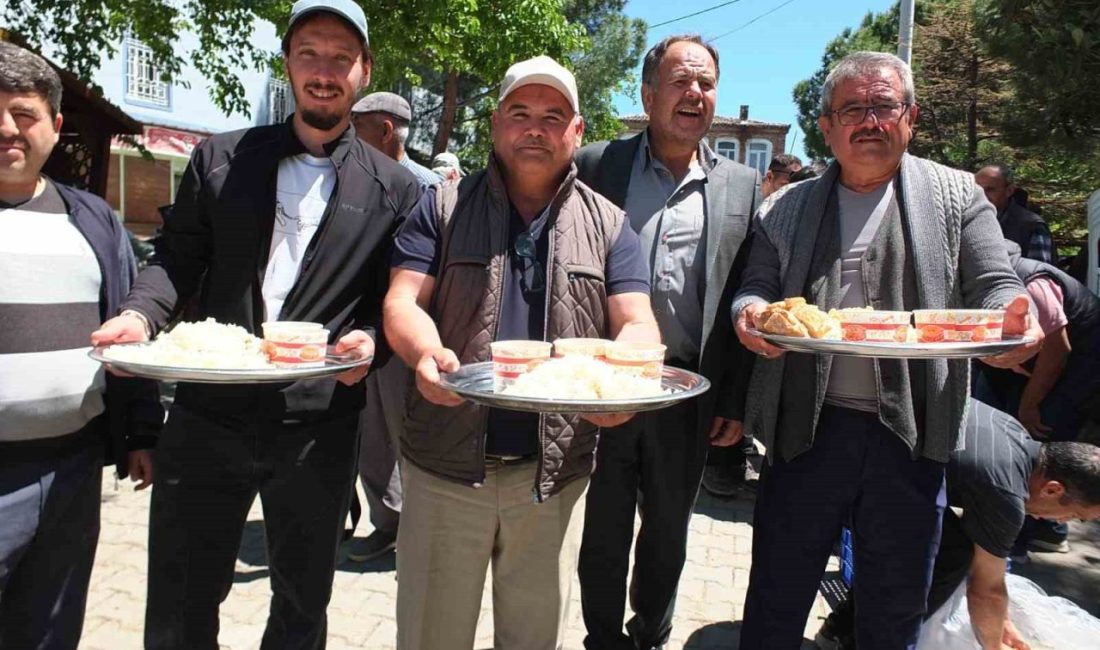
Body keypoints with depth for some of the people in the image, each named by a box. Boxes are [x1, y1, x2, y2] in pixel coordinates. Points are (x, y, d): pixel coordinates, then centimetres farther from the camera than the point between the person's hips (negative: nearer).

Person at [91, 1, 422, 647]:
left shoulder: (394, 188, 2)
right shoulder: (221, 158, 7)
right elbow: (177, 258, 8)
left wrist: (369, 340, -18)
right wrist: (140, 313, -12)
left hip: (318, 428, -1)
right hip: (208, 417, 1)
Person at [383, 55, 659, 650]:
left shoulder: (608, 224, 6)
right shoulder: (443, 208, 4)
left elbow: (637, 325, -1)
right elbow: (402, 302, -4)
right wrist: (427, 353, -27)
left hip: (554, 471, 1)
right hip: (446, 465, -1)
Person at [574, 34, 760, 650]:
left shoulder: (743, 184, 3)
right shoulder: (597, 165, -1)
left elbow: (745, 299, 3)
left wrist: (735, 401, 1)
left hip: (689, 392, 1)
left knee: (668, 534, 18)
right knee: (603, 531, 14)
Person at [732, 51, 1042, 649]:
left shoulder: (956, 196, 6)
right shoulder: (786, 209, 8)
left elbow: (993, 286, 1)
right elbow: (757, 286, 5)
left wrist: (1013, 315, -22)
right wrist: (751, 311, -19)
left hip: (910, 433, 1)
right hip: (809, 426, 0)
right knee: (776, 597, 11)